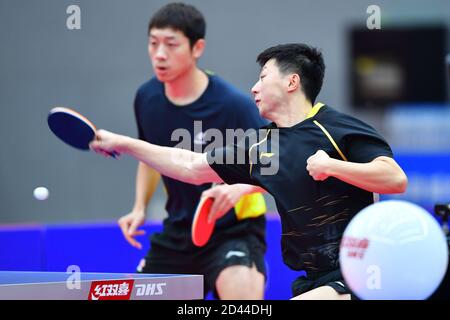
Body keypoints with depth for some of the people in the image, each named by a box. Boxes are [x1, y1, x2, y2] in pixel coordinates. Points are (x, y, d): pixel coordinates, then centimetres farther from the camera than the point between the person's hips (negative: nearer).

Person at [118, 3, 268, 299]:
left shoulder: (233, 105, -21)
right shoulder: (147, 98, -4)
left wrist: (241, 186, -37)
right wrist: (140, 207, 5)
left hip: (235, 230, -6)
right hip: (178, 233, 6)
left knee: (243, 298, -32)